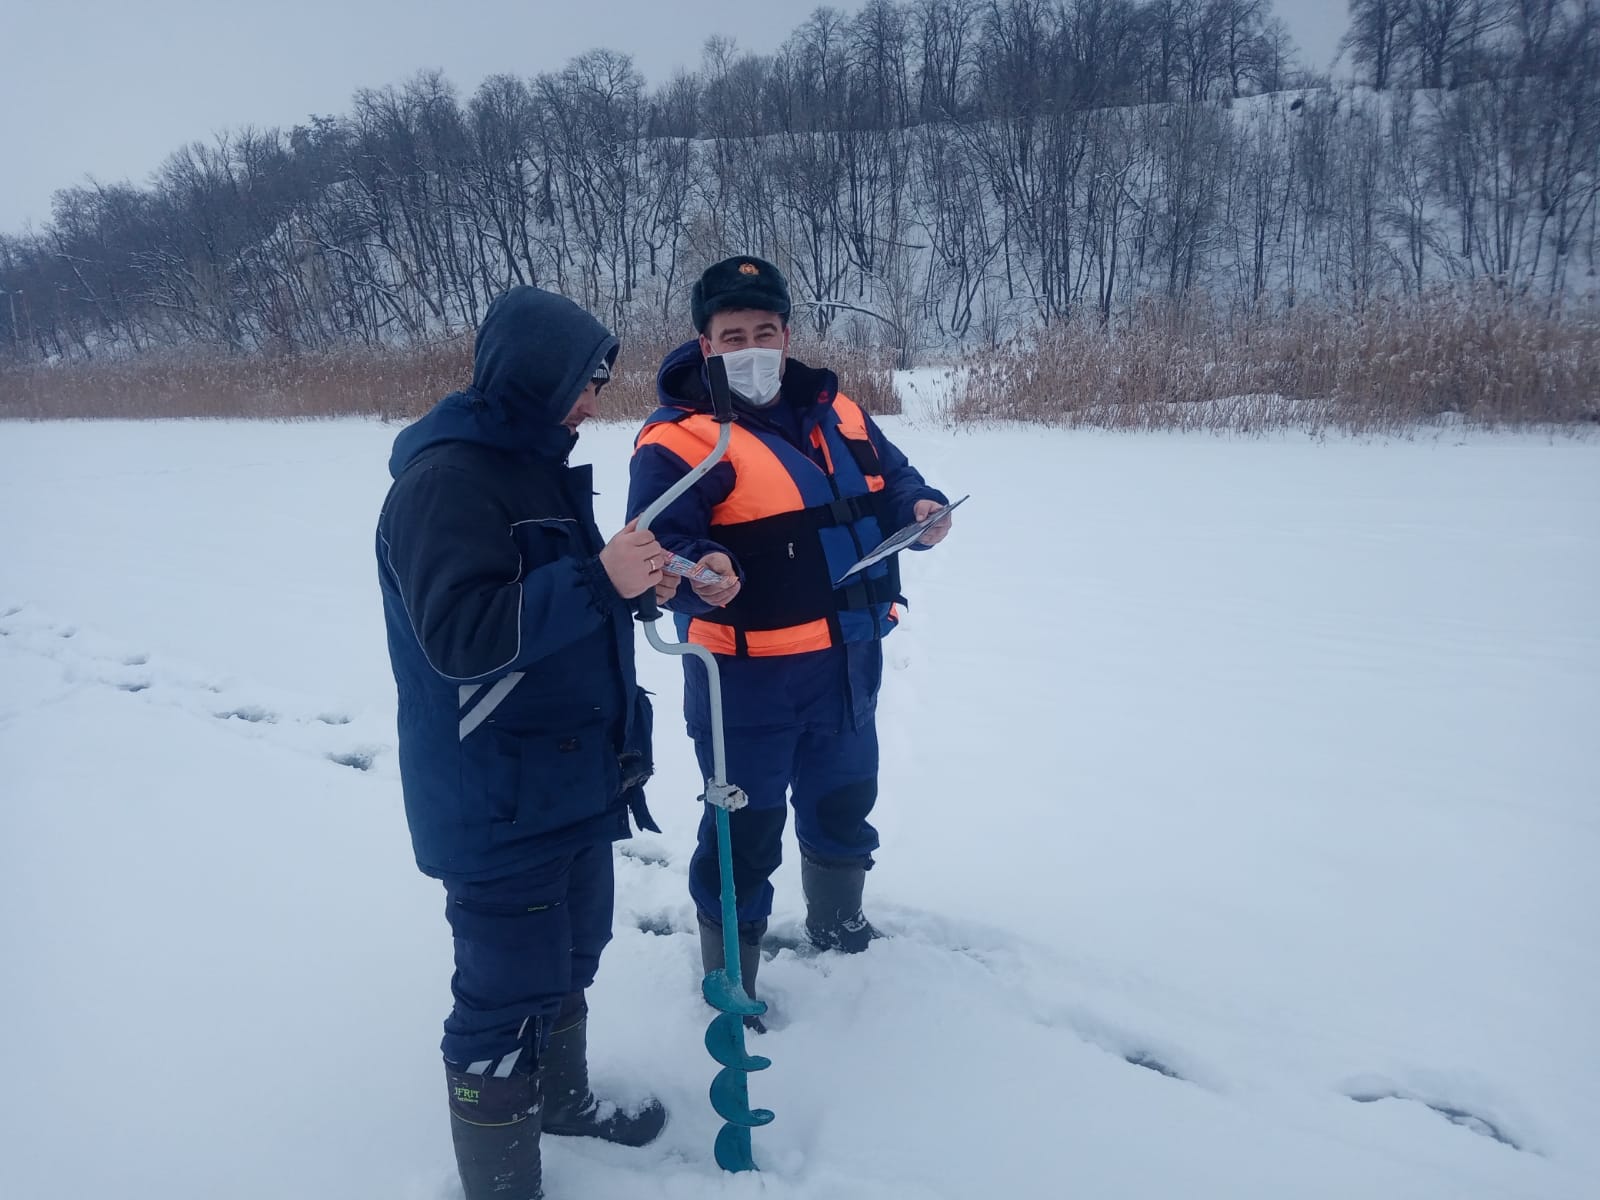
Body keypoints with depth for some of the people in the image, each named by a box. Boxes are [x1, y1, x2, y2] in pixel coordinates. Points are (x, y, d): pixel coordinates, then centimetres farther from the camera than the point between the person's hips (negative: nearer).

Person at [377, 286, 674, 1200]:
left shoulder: (535, 464, 12)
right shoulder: (445, 478, -20)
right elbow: (461, 631, -29)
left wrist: (636, 581, 1)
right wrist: (600, 580, -32)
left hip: (574, 784, 10)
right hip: (500, 809, -10)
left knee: (569, 958, 25)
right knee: (506, 996, 2)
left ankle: (561, 1097, 47)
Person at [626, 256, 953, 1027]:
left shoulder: (836, 414, 7)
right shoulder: (681, 439, -14)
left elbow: (890, 478, 17)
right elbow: (658, 542, -23)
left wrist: (917, 508, -4)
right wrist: (701, 570, -44)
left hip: (848, 665, 7)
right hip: (749, 679, -7)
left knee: (844, 799, 26)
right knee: (746, 831, 5)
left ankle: (837, 921, 53)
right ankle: (729, 979, 29)